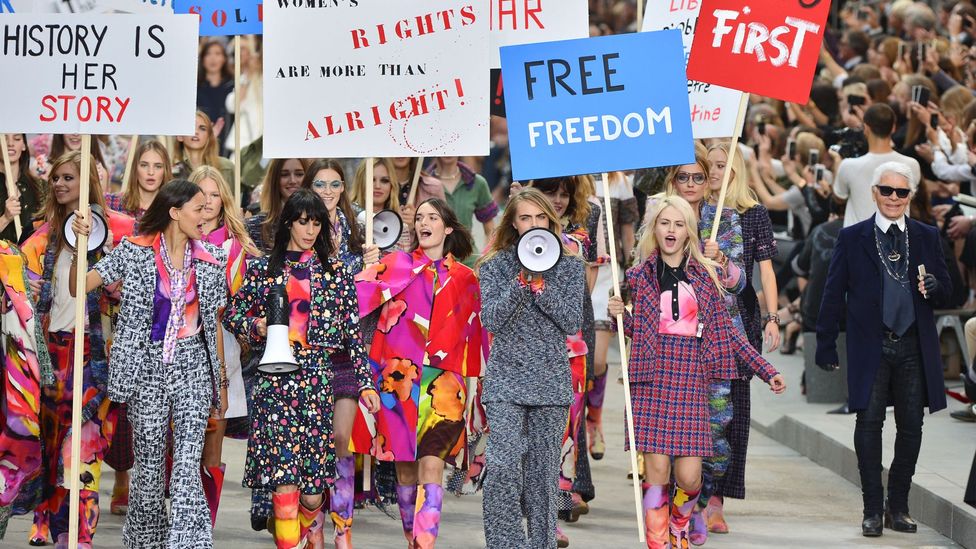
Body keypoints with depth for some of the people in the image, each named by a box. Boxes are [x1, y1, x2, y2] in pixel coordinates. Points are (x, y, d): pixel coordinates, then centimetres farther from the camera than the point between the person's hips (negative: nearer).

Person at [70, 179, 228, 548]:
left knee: (188, 463, -13)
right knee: (149, 462, 5)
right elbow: (80, 286, -7)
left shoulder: (211, 260, 7)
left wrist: (221, 380, 15)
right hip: (147, 366, -1)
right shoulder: (135, 251, -2)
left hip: (193, 366, 1)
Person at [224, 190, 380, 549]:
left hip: (318, 379, 0)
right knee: (282, 473, -11)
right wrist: (256, 327, -7)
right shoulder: (263, 269, 8)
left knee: (314, 483, -1)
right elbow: (232, 314, 15)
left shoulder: (336, 271, 9)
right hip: (275, 376, 0)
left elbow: (352, 330, 7)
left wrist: (366, 383, 2)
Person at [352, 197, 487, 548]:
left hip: (442, 380, -1)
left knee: (431, 463, -14)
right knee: (405, 465, 4)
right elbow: (358, 291, -1)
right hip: (398, 376, 1)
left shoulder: (464, 279, 13)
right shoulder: (395, 265, 12)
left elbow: (472, 335, 15)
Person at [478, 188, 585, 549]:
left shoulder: (569, 266, 8)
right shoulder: (495, 265, 5)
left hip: (551, 380, 2)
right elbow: (492, 320, -6)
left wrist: (541, 286, -11)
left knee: (544, 471, 3)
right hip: (506, 379, -1)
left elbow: (573, 323, -1)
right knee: (503, 466, -15)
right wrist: (521, 281, -15)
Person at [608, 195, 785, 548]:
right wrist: (619, 315, -8)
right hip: (651, 383, 0)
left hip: (690, 383, 1)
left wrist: (766, 371, 8)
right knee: (656, 472, -6)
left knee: (689, 477, -4)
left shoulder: (706, 275, 10)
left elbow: (725, 330, 11)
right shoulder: (640, 276, 8)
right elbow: (637, 331, 14)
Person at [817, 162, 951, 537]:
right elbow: (834, 294, 4)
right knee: (869, 424, -5)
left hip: (914, 348, 2)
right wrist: (826, 346, 0)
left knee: (911, 427, 5)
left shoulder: (927, 237, 10)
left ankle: (898, 507, 16)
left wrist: (933, 287, -14)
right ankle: (872, 511, 1)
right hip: (870, 348, -2)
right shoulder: (853, 238, 4)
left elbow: (945, 293, 10)